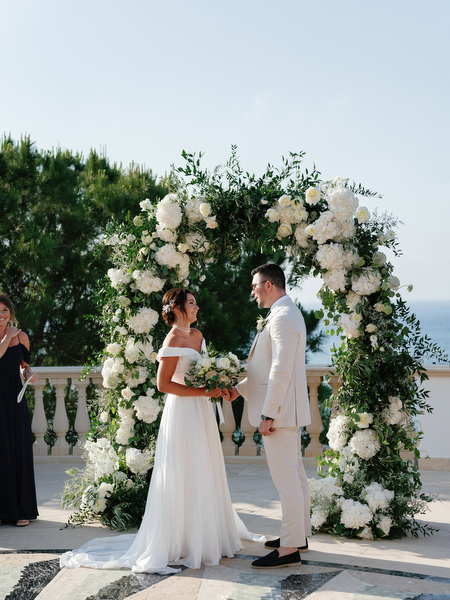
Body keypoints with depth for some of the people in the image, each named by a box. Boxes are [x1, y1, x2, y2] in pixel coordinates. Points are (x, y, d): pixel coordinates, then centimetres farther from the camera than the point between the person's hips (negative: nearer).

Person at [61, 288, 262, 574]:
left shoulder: (197, 335, 12)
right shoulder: (174, 341, -14)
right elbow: (163, 383, -18)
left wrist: (219, 387, 4)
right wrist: (203, 391, -19)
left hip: (202, 411, 9)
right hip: (183, 412, -9)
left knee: (205, 474, 14)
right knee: (183, 478, -4)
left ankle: (206, 535, 25)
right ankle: (180, 543, 3)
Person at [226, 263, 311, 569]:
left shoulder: (282, 317, -17)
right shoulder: (286, 314, 17)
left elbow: (281, 371, -23)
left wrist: (268, 414, -22)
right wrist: (240, 389, 18)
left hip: (280, 410, -11)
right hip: (288, 411, 11)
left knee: (286, 478, -7)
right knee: (295, 474, 17)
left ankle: (289, 549, -3)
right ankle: (299, 534, 27)